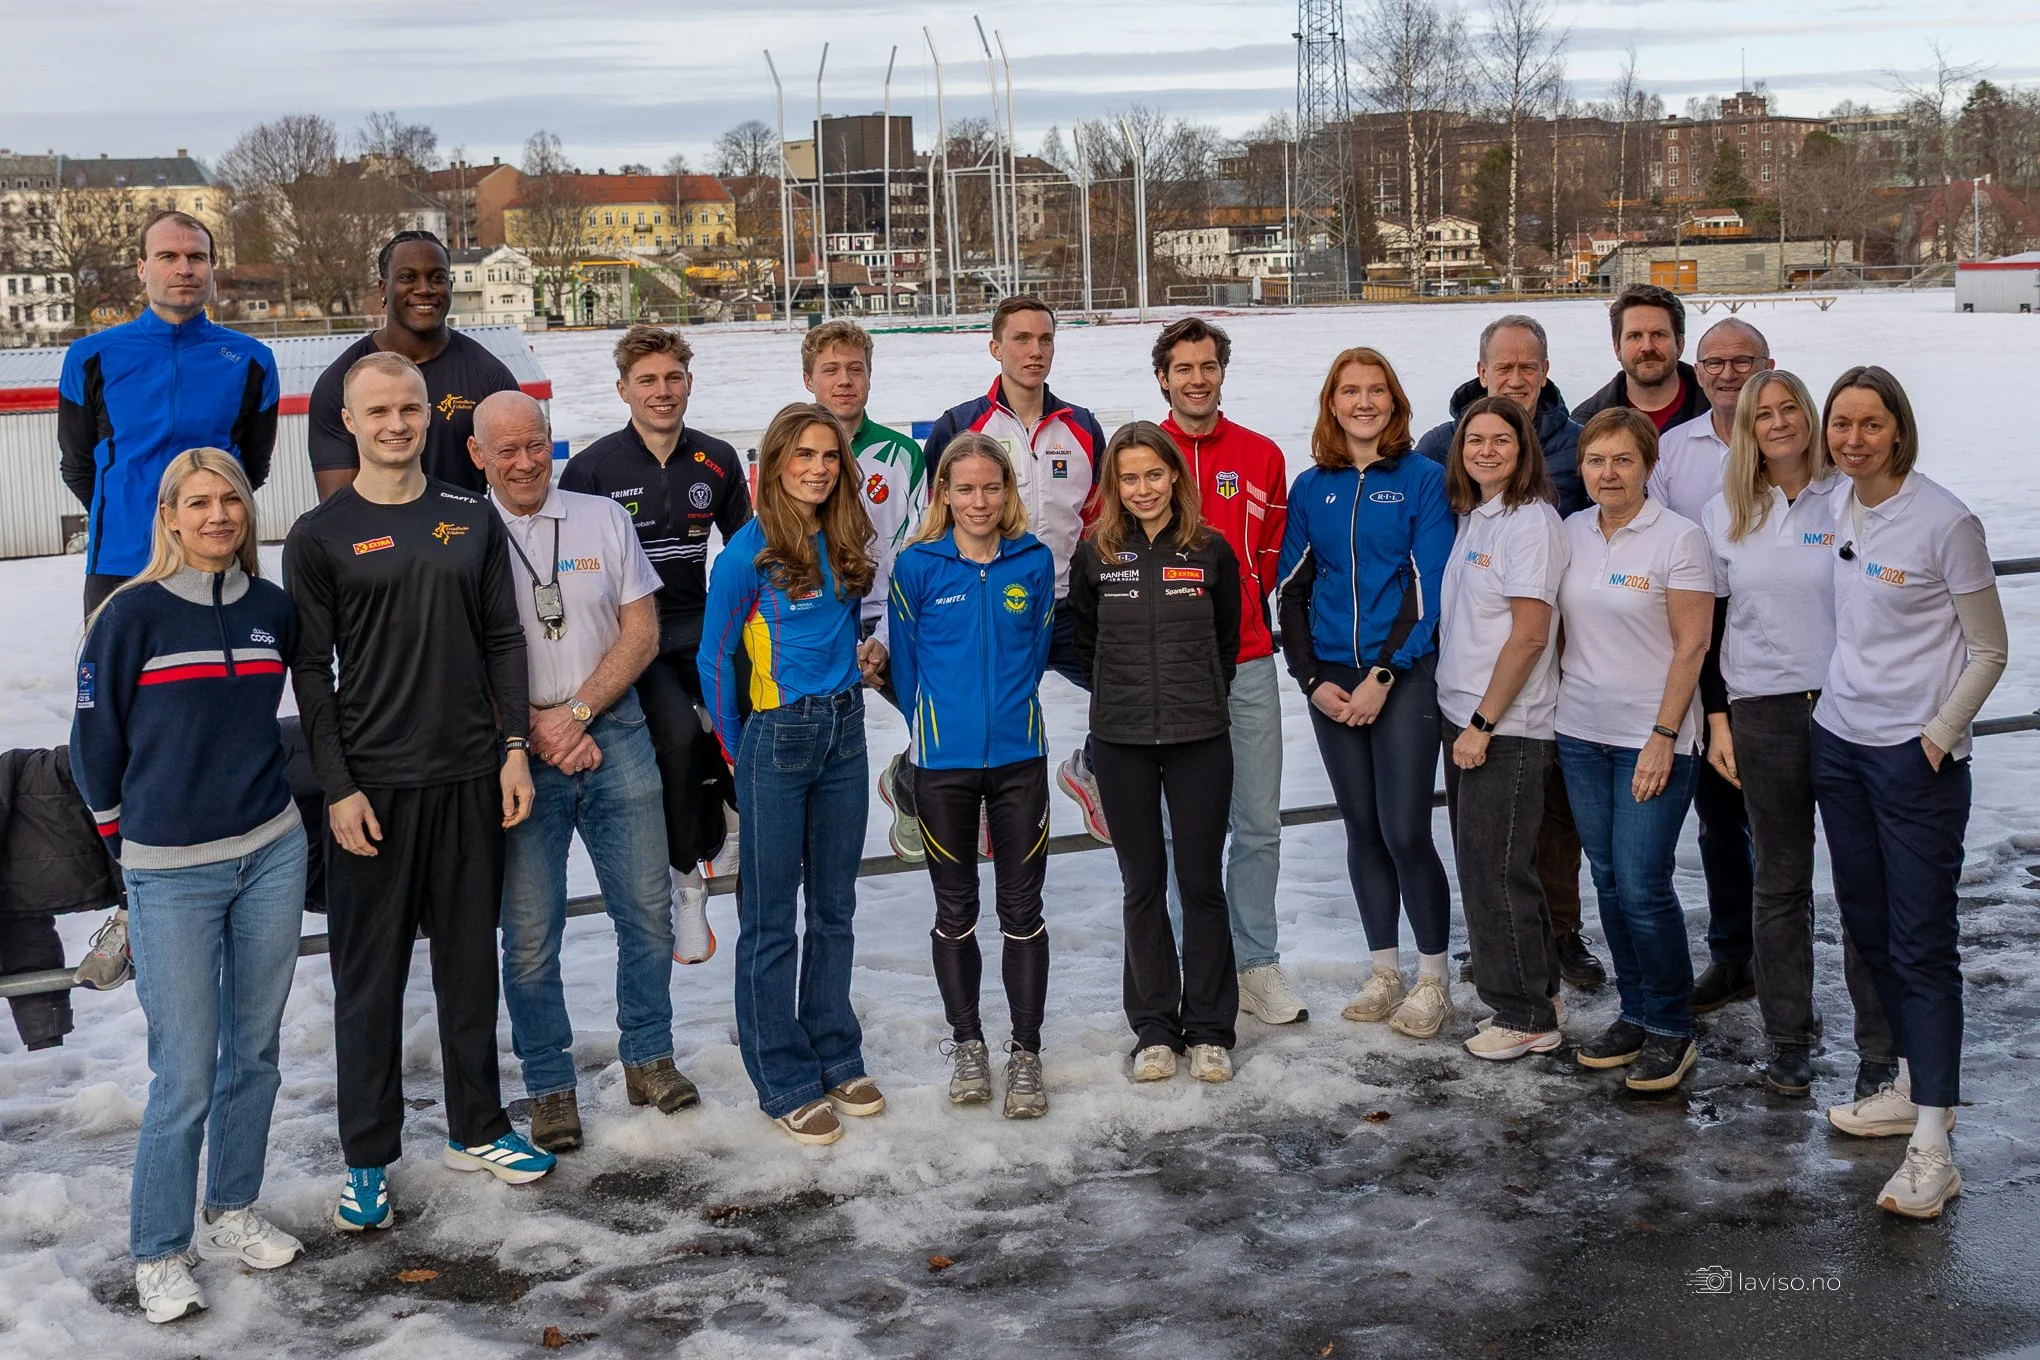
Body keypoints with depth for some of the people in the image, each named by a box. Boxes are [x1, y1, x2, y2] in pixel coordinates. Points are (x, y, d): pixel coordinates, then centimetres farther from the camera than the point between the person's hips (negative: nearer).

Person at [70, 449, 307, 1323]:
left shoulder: (273, 609, 4)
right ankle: (159, 1254, 13)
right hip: (171, 876, -4)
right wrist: (131, 839, 6)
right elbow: (95, 742, -1)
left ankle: (232, 1216, 29)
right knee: (185, 1078, -3)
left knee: (255, 1053, 12)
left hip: (271, 856, 5)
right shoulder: (133, 614, -9)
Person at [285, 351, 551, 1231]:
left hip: (471, 778, 3)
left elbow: (503, 640, 10)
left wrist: (514, 748, 2)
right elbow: (310, 671, -4)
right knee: (370, 975, 4)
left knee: (470, 961, 12)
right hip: (372, 786, -3)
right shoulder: (321, 535, -2)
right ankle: (367, 1161, 14)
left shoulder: (472, 520, 8)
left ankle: (478, 1129, 26)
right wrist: (338, 787, -10)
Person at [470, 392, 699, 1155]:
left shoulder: (604, 519, 6)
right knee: (529, 935, 2)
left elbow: (641, 633, 3)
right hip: (518, 751, -2)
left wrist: (578, 712, -8)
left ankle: (647, 1058, 25)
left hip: (614, 737, 2)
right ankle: (549, 1086, 16)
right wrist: (535, 731, -10)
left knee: (647, 913, 7)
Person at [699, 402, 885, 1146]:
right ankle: (786, 1082, 12)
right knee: (771, 918, 3)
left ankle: (836, 1057, 27)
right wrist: (739, 749, -2)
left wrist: (841, 703, 11)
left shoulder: (846, 544, 5)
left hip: (843, 734, 6)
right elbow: (715, 655, -6)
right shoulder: (748, 552, -12)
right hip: (776, 739, -6)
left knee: (834, 907, 14)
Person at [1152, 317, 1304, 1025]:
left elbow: (1274, 553, 14)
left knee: (1259, 824, 6)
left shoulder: (1262, 456, 7)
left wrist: (1239, 600, 2)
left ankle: (1258, 964, 19)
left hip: (1248, 663, 2)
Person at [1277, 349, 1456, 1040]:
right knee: (1362, 828, 10)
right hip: (1331, 680, 4)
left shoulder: (1423, 479, -2)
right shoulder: (1310, 488, 9)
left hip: (1405, 676, -4)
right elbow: (1292, 590, 9)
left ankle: (1433, 978, 7)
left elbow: (1429, 586, -7)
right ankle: (1384, 970, 22)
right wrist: (1313, 680, -2)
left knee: (1404, 831, -8)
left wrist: (1382, 675, -13)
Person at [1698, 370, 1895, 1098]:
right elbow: (1711, 626, 9)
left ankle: (1879, 1047, 9)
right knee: (1780, 882, 8)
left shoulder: (1849, 501, -1)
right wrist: (1717, 719, 4)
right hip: (1763, 712, 2)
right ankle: (1788, 1040, 18)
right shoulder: (1724, 514, 7)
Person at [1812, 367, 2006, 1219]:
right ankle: (1915, 1087, 29)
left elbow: (1988, 651, -6)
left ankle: (1931, 1146, -6)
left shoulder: (1946, 523, -12)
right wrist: (1832, 702, 10)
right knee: (1868, 924, 14)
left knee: (1922, 944, -7)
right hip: (1838, 740, 7)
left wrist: (1937, 739, -12)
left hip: (1915, 756, -7)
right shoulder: (1834, 514, 6)